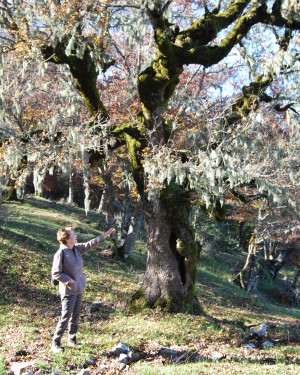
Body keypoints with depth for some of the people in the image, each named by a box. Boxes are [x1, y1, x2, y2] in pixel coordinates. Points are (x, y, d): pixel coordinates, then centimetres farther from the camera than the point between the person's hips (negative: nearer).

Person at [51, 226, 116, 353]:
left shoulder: (77, 248, 3)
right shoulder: (60, 254, -18)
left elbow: (91, 244, 12)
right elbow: (56, 273, -14)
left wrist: (106, 234, 12)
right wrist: (70, 281, -18)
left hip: (79, 289, 8)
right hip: (68, 290, -8)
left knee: (76, 315, 14)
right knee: (65, 316, -7)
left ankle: (72, 340, 27)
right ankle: (55, 343, 4)